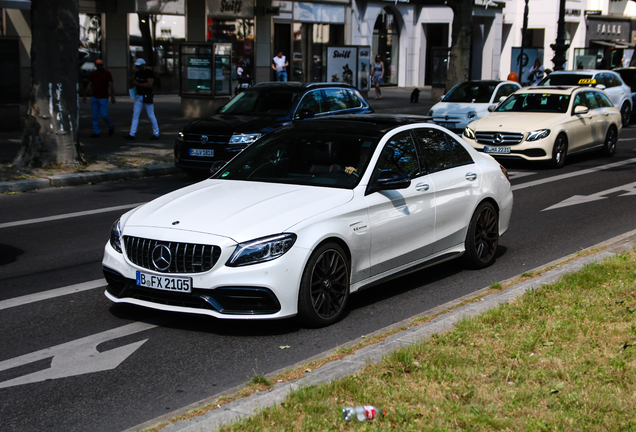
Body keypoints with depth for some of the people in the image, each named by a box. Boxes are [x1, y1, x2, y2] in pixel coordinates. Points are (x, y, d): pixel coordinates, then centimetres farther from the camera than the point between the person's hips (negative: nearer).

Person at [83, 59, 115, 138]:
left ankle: (111, 126, 19)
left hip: (103, 98, -4)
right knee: (95, 116, 2)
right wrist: (85, 95, 10)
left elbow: (111, 85, -7)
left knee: (104, 115, -7)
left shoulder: (107, 73, -5)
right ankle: (96, 132, 7)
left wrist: (112, 96, -14)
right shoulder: (93, 73, 6)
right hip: (94, 98, 4)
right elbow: (89, 85, 12)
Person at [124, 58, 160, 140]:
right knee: (135, 115, 3)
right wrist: (132, 80, -3)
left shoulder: (149, 73, -12)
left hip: (147, 97, -7)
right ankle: (132, 134, 3)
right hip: (139, 96, 7)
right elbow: (132, 82, 21)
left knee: (151, 116, 0)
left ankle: (156, 134, 10)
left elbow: (149, 84, -22)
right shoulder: (137, 73, 11)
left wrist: (138, 84, -20)